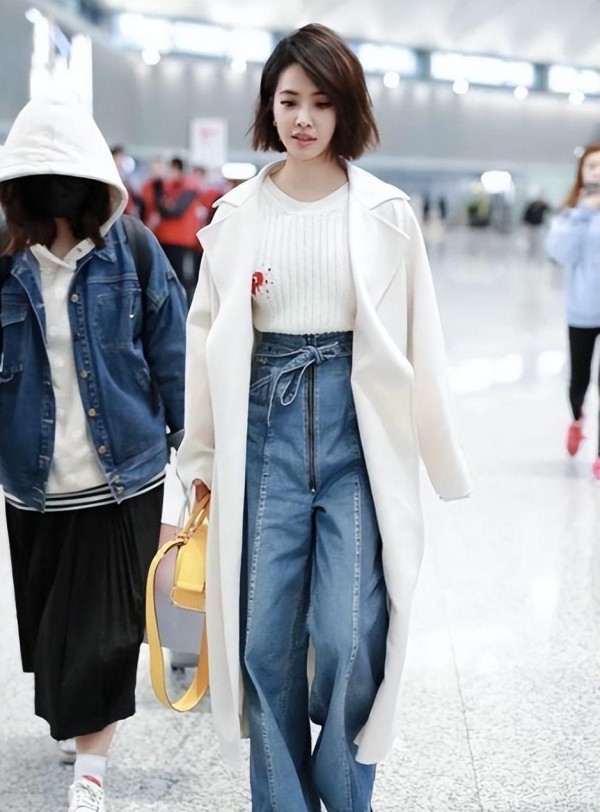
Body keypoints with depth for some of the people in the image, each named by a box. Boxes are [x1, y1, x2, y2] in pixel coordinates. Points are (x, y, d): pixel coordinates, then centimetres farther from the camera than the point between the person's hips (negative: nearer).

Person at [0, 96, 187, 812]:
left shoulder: (134, 251, -6)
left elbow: (169, 350, 2)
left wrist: (179, 432, 7)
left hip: (124, 476, -1)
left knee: (107, 624, 2)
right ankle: (74, 720, 42)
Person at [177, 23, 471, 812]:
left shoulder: (385, 211, 0)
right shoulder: (237, 214, 4)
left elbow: (416, 341, 2)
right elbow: (208, 339, 9)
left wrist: (441, 459, 4)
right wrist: (201, 456, 12)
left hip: (356, 431, -1)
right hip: (265, 430, 2)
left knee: (349, 638, -6)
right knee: (266, 639, 4)